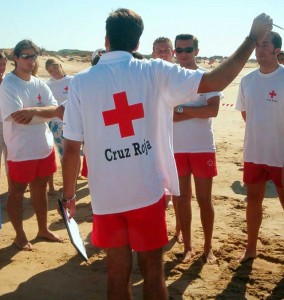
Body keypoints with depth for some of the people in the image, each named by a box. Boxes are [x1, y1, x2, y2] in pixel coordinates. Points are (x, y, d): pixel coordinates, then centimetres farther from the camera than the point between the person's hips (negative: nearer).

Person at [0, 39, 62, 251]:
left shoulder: (39, 83, 6)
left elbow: (54, 108, -6)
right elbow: (18, 117, -25)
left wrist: (33, 110, -23)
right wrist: (43, 113, -14)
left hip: (44, 146, 7)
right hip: (21, 150, -6)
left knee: (40, 188, 18)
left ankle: (43, 229, 34)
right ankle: (20, 235, 24)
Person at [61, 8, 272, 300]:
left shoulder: (81, 81, -3)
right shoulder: (155, 71, -5)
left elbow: (71, 147, -4)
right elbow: (215, 81, -6)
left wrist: (68, 194, 9)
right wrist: (253, 36, 5)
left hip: (106, 196, 1)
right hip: (147, 193, -1)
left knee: (117, 273, 14)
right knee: (153, 272, 13)